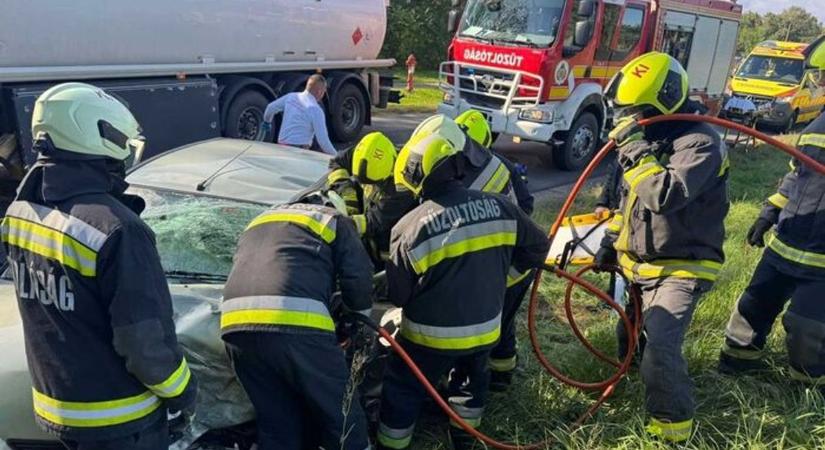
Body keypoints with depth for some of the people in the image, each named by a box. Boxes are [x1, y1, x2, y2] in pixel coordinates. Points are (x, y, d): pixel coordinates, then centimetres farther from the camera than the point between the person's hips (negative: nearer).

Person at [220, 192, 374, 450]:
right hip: (296, 324, -5)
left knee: (277, 424, 16)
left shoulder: (259, 221, 36)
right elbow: (358, 277, 10)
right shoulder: (334, 221, 20)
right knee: (340, 415, 9)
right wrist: (359, 318, 28)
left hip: (237, 326, 6)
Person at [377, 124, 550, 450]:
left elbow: (397, 295, -12)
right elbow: (538, 247, 4)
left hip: (432, 336, -4)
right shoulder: (499, 207, -8)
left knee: (402, 390, 17)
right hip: (485, 328, 5)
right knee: (474, 377, 31)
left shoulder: (411, 227, -20)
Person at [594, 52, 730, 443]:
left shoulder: (700, 143, -21)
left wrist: (636, 150, -32)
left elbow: (666, 195, -38)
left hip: (679, 269, -9)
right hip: (637, 264, 9)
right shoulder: (652, 138, 7)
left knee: (659, 349, -18)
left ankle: (673, 423, 3)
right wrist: (611, 242, 14)